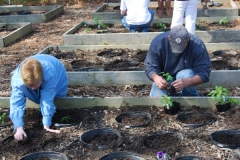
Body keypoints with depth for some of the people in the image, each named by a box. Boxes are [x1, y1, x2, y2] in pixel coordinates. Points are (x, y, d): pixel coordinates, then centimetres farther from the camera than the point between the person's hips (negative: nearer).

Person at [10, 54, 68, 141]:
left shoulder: (49, 74, -49)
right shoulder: (17, 80, -43)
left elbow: (47, 101, -45)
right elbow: (16, 103, -46)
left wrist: (46, 126, -44)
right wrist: (19, 128, -57)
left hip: (58, 73, -2)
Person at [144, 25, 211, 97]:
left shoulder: (198, 45, -26)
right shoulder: (157, 43, -22)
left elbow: (204, 73, -25)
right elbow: (150, 67, -14)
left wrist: (186, 82, -45)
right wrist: (156, 77, -39)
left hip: (186, 77, 0)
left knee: (185, 75, -35)